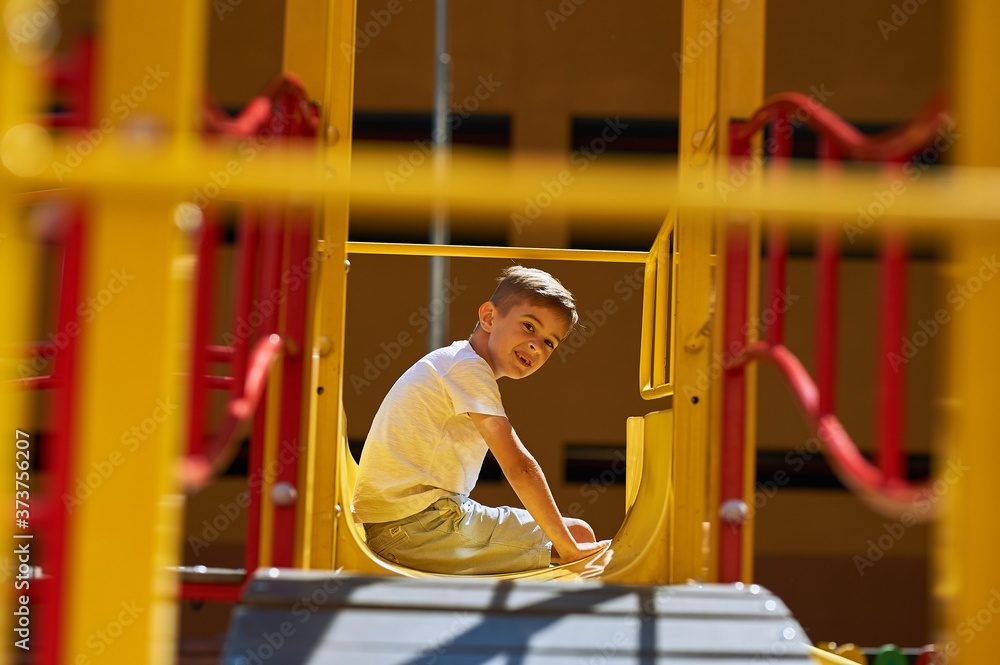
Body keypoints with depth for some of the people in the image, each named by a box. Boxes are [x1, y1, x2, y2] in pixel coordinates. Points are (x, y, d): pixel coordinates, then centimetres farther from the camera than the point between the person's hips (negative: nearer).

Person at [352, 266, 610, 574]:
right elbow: (519, 467, -16)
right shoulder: (469, 366, -10)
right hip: (423, 528, -10)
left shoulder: (447, 362, 20)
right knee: (581, 533, -7)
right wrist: (568, 547, -14)